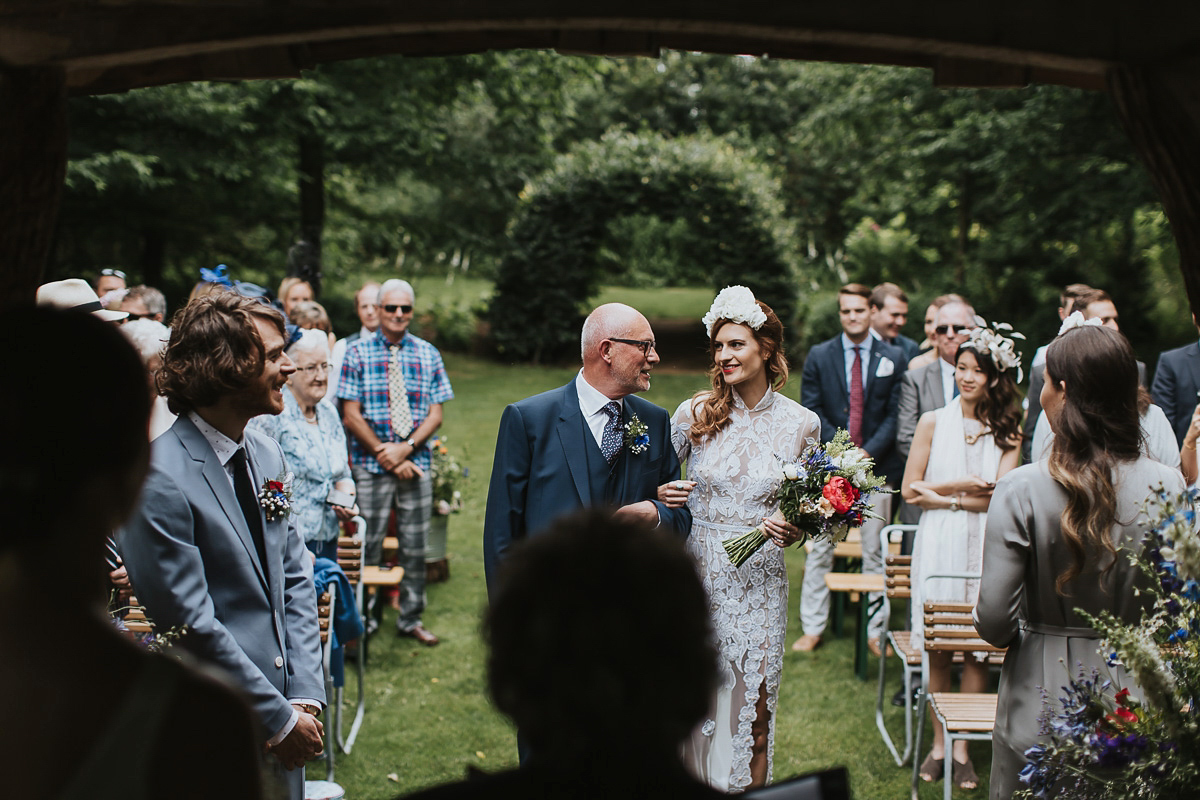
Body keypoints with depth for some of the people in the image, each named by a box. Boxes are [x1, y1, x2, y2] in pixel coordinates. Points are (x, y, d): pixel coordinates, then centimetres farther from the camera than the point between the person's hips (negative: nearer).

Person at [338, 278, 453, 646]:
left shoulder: (428, 354, 7)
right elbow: (351, 415, -4)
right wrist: (387, 454, -10)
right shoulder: (358, 353, 0)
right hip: (371, 466, -2)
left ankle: (411, 619, 22)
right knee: (368, 546, 0)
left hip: (416, 464, 3)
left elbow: (435, 414, 3)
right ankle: (366, 619, 13)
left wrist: (406, 448, -12)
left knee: (415, 546, 8)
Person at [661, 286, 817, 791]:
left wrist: (793, 530, -10)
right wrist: (661, 496, -15)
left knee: (752, 706, 6)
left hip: (759, 580, 0)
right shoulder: (694, 413, -3)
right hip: (695, 571, 0)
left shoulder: (801, 424, -2)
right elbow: (660, 481, 7)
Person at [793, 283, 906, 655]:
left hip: (876, 464, 0)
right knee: (820, 548, 3)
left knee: (876, 551, 5)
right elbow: (811, 411, 1)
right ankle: (812, 628, 11)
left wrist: (868, 452, -11)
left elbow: (895, 414, 1)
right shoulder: (819, 356, 5)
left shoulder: (893, 358, 5)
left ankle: (876, 630, 13)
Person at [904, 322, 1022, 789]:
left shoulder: (1008, 431, 4)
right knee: (937, 649, 3)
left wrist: (941, 496, -10)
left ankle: (963, 747, 12)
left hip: (985, 546, 0)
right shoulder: (933, 423, 4)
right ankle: (939, 742, 16)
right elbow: (910, 491, 2)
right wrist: (964, 485, -5)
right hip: (939, 545, 0)